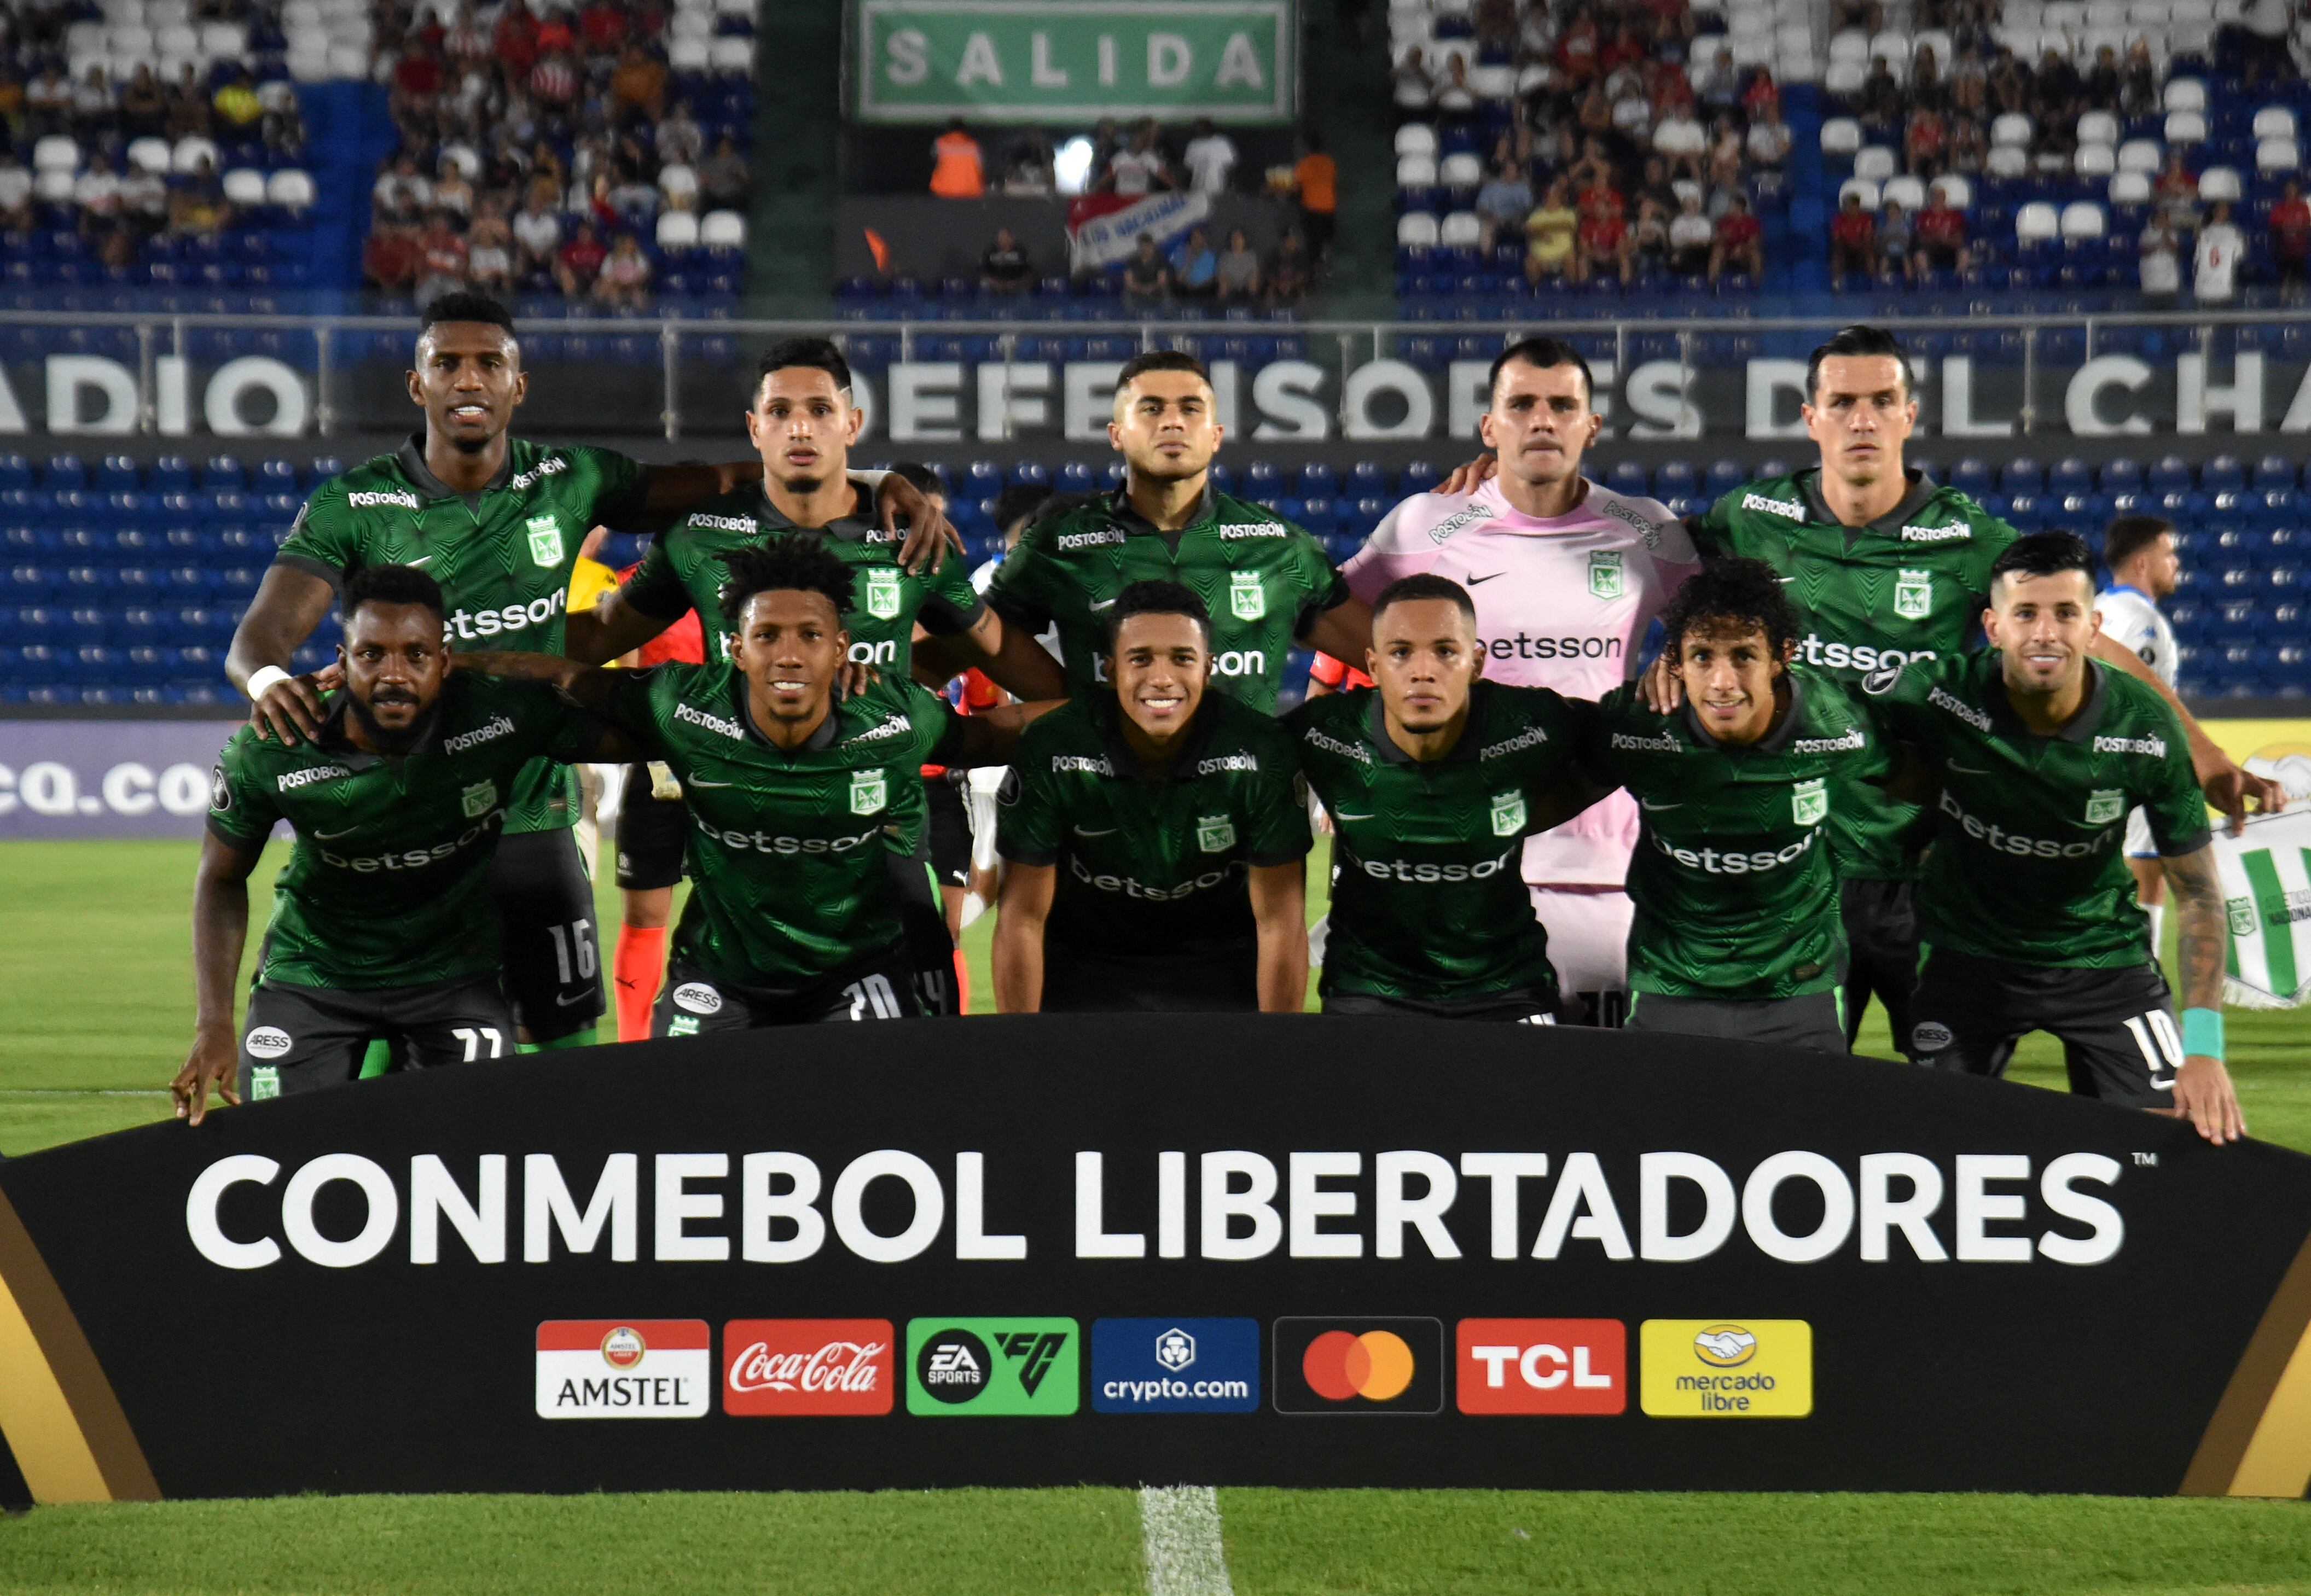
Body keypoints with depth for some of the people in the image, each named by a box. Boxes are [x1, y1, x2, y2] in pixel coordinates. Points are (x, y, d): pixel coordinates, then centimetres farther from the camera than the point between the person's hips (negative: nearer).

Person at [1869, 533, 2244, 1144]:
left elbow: (2197, 893, -11)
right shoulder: (1939, 695, -22)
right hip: (1967, 952, 0)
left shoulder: (2145, 729, -18)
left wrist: (2205, 1047, -18)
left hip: (2100, 953, 0)